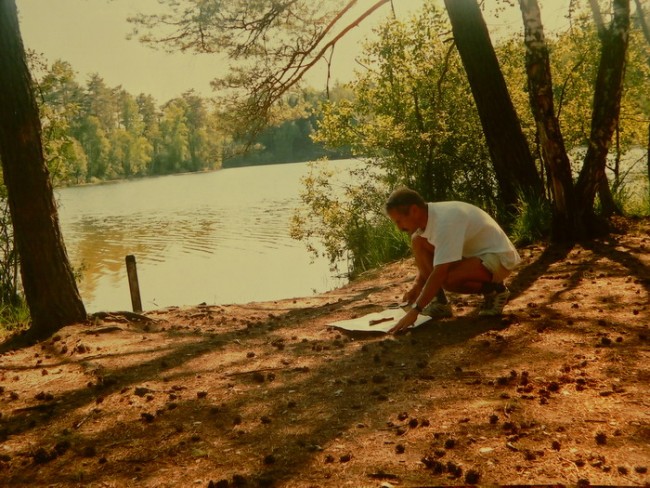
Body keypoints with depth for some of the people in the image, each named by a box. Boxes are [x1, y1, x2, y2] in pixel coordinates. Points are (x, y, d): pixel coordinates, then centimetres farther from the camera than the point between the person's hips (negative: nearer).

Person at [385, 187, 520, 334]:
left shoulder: (445, 220, -31)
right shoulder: (428, 217, -4)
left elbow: (439, 273, -35)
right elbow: (427, 261, 8)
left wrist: (415, 310, -33)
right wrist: (417, 287, -9)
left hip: (498, 257, -9)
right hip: (474, 252, 9)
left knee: (448, 278, -34)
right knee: (418, 241, -7)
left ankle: (494, 291, -6)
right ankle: (440, 303, -2)